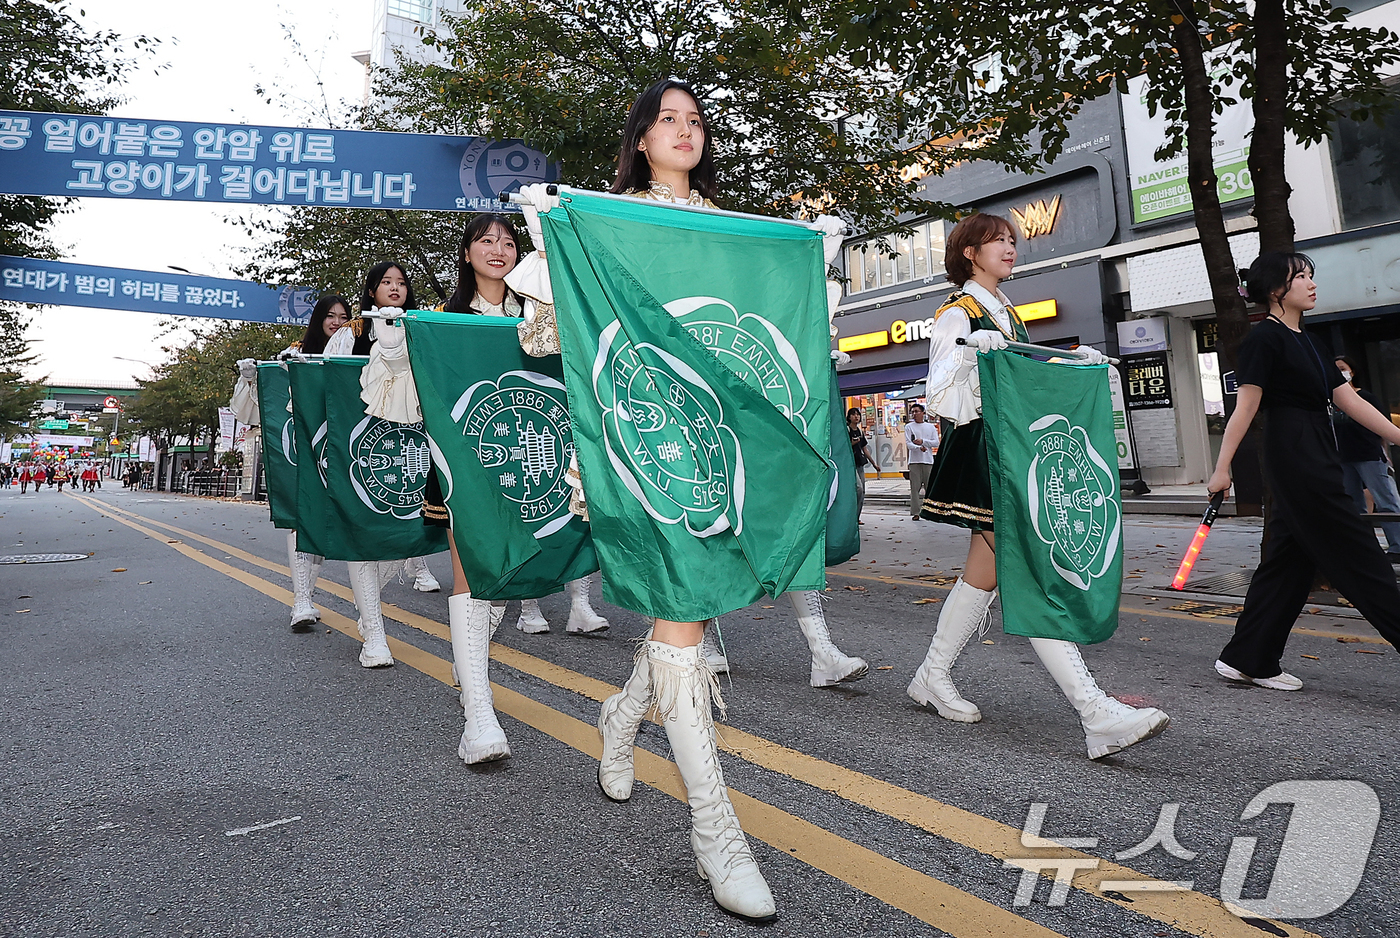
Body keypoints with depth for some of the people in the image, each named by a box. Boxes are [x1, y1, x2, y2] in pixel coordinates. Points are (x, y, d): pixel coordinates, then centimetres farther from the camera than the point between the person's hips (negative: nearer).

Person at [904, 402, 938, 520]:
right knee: (915, 488, -5)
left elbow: (936, 443, 5)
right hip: (914, 461, -1)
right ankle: (916, 512, -2)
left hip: (928, 461, 2)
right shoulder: (909, 427, 8)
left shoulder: (931, 427, 13)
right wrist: (919, 448, -22)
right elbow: (908, 443, -4)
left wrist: (923, 441, -8)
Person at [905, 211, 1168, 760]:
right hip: (980, 452, -10)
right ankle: (1098, 716, -14)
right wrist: (969, 352, -28)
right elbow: (941, 399, -14)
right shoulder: (957, 314, -7)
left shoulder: (1006, 311, 20)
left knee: (985, 572, 13)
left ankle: (931, 677, 26)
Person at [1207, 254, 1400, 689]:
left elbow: (1350, 401, 17)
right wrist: (1222, 468, -17)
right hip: (1295, 458, -10)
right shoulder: (1265, 339, -8)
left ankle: (1247, 660, 15)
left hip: (1318, 461, 10)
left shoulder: (1307, 343, 19)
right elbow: (1245, 408, -14)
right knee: (1359, 558, -4)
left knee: (1289, 559, 9)